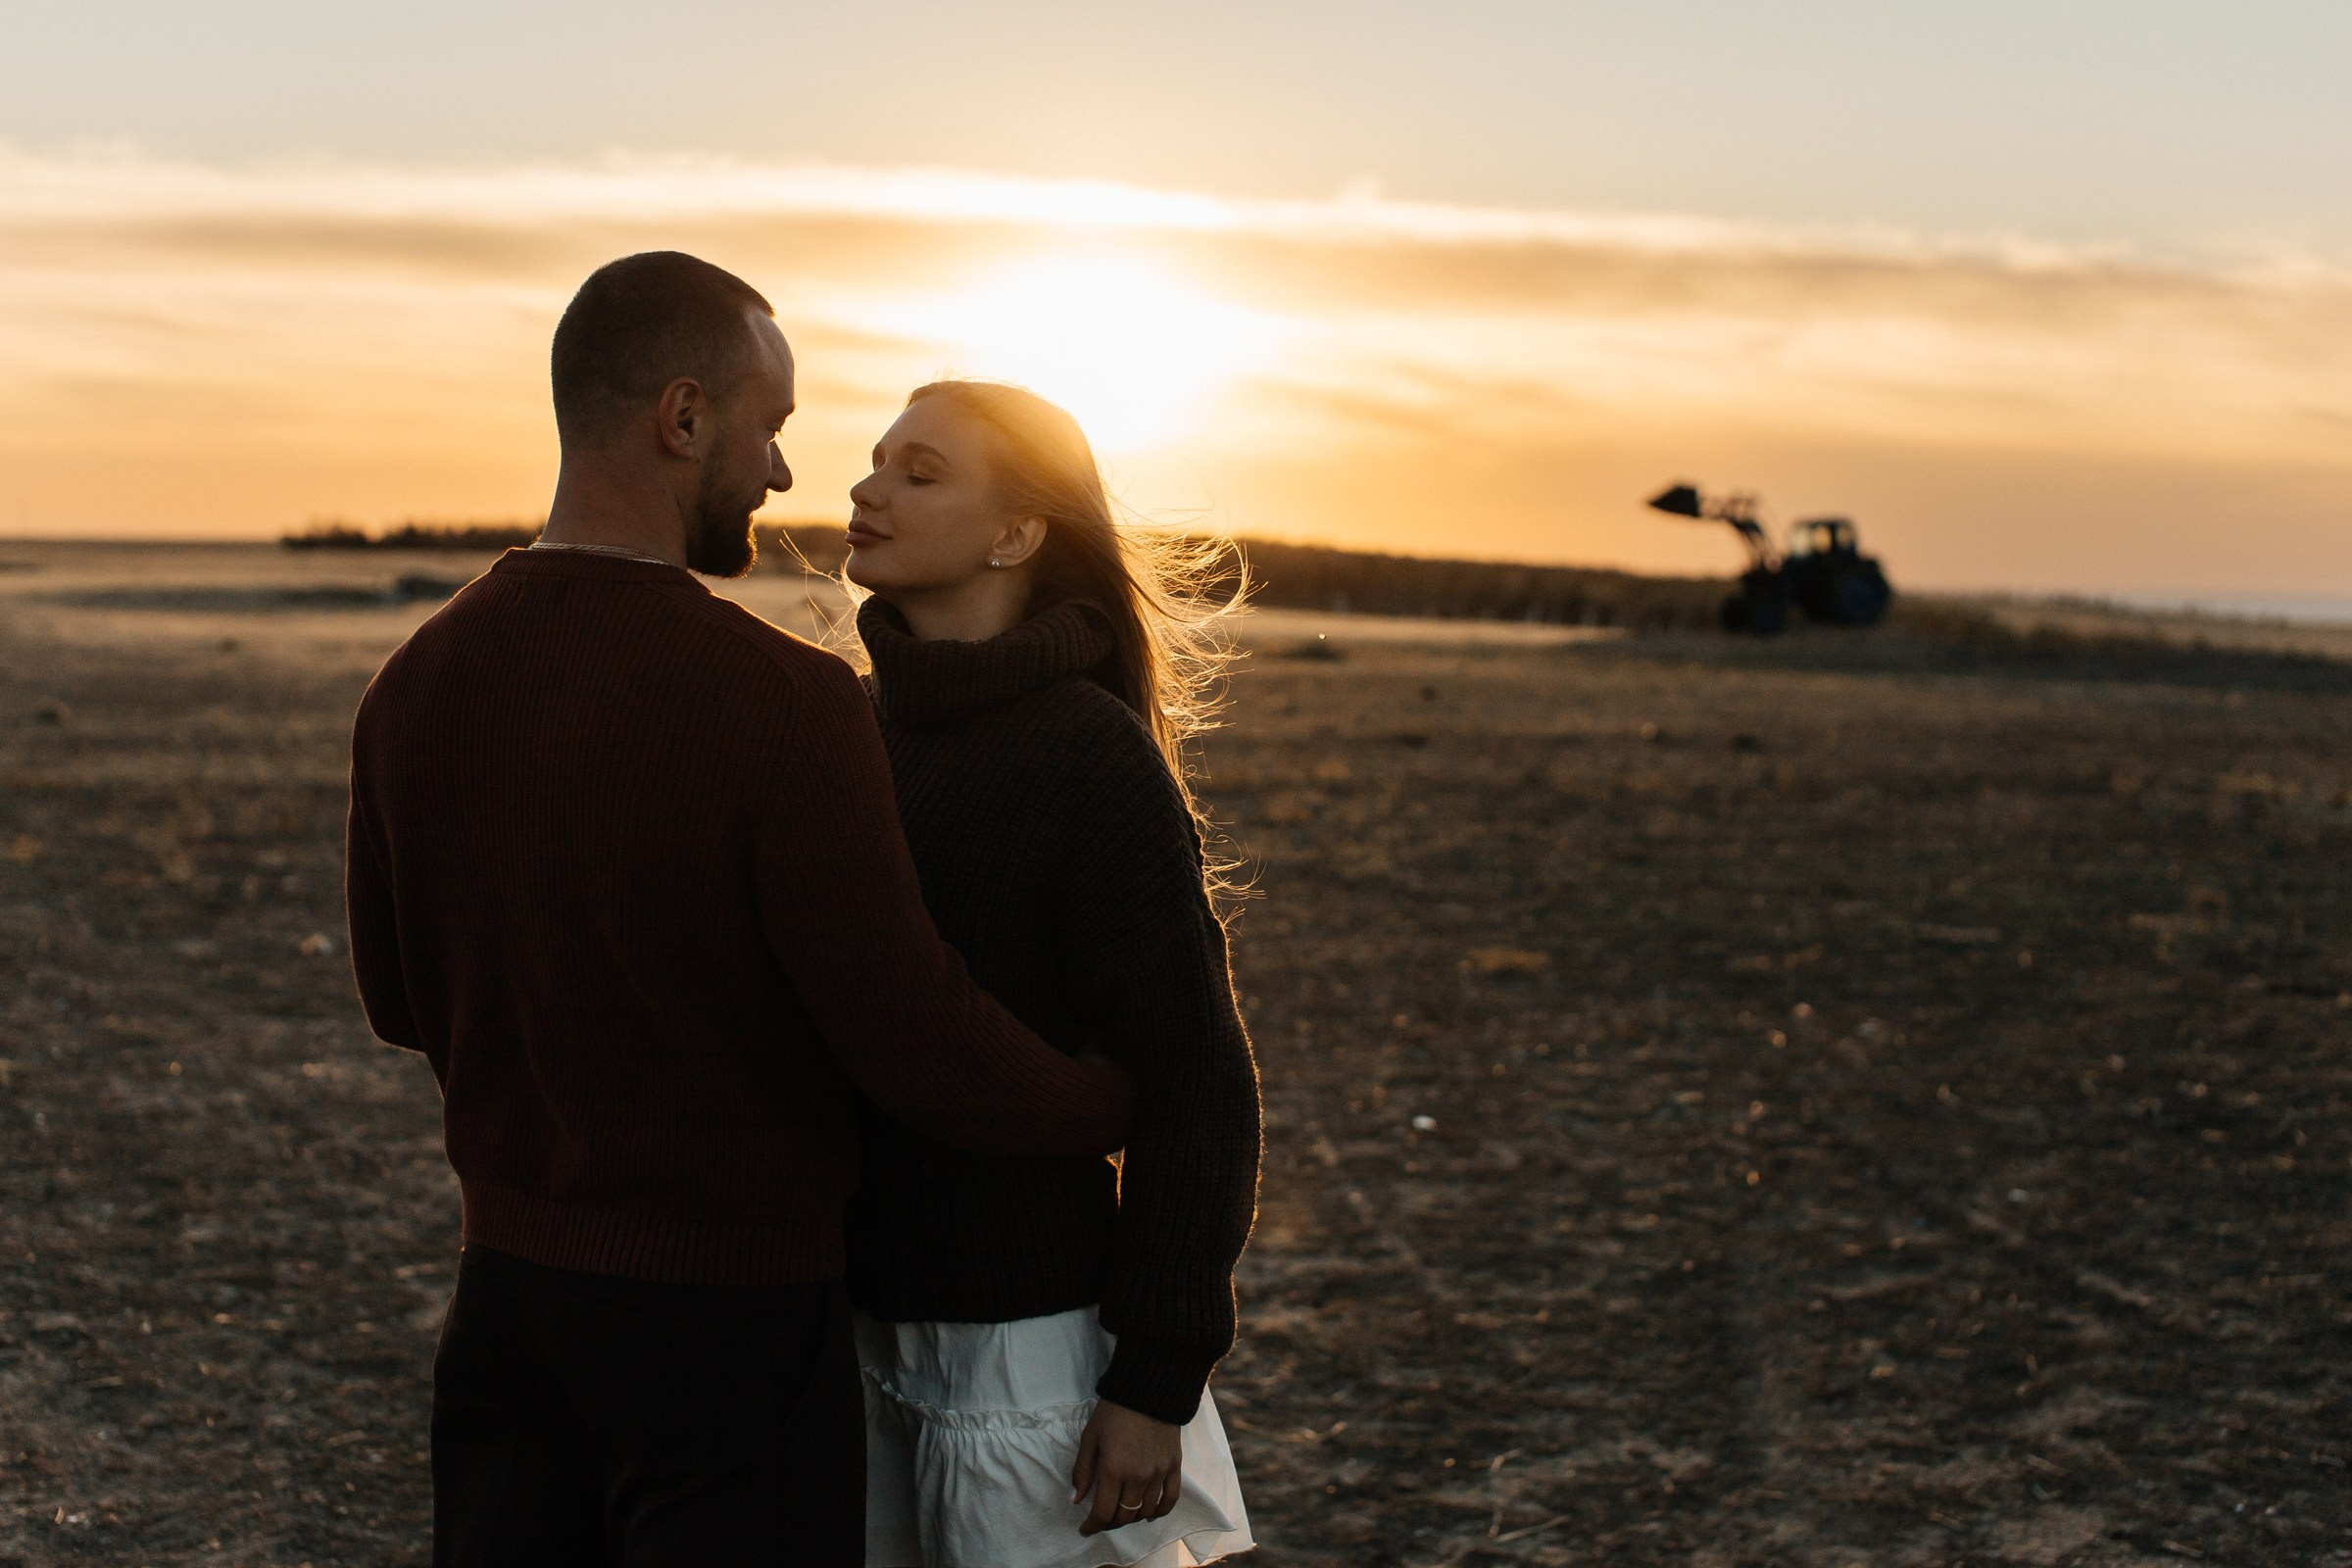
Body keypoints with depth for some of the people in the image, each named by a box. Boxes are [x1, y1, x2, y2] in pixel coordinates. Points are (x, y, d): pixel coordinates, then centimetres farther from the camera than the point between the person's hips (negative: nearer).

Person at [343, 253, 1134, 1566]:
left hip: (509, 1281, 6)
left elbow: (402, 998, 10)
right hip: (731, 1314, -6)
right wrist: (1130, 1106, -1)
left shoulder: (415, 686, -2)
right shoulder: (782, 701, -22)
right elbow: (917, 1045, -18)